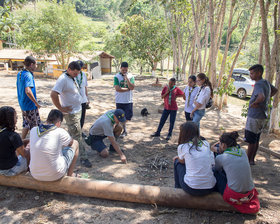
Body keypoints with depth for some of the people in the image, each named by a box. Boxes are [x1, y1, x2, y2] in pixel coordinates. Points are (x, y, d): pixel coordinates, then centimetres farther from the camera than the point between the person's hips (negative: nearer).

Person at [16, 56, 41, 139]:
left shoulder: (20, 74, 7)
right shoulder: (28, 75, -21)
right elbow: (28, 91, -33)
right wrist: (36, 103, -23)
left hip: (22, 104, 9)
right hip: (30, 105, -9)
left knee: (26, 124, 19)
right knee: (35, 126, 6)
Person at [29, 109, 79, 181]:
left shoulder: (33, 130, -2)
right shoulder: (60, 132, -15)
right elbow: (71, 142, 7)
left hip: (35, 175, 5)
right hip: (55, 175, -5)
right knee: (75, 144, 11)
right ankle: (70, 175, 22)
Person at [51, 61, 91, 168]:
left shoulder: (72, 78, 10)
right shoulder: (63, 79, -20)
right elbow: (53, 95, -28)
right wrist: (61, 109, -22)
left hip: (77, 110, 9)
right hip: (71, 113, -9)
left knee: (72, 134, 21)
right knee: (77, 135, -4)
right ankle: (83, 158, 3)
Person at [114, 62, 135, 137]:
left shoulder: (130, 76, 3)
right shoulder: (116, 77, -4)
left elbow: (132, 87, -10)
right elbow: (117, 89, -16)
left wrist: (127, 79, -18)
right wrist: (128, 89, -9)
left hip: (129, 101, 1)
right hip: (119, 101, -1)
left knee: (129, 116, -1)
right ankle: (124, 130, 25)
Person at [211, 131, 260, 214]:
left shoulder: (220, 158, -8)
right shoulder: (243, 151, 2)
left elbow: (217, 169, 15)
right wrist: (217, 150, 29)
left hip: (234, 196, -5)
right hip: (250, 193, 6)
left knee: (215, 172, 12)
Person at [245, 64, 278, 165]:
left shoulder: (258, 85, -20)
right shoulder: (266, 82, 9)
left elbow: (261, 97, -40)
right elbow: (275, 90, 29)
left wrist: (254, 103, -23)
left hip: (255, 117, -9)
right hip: (262, 116, 10)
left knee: (251, 141, 0)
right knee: (256, 140, 17)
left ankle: (247, 161, 9)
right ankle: (252, 159, 29)